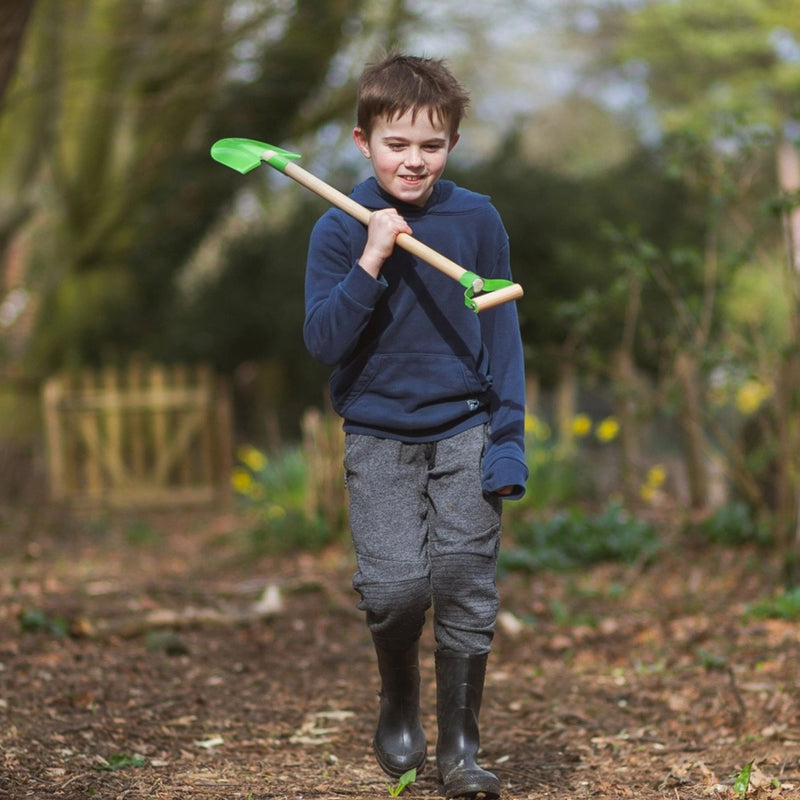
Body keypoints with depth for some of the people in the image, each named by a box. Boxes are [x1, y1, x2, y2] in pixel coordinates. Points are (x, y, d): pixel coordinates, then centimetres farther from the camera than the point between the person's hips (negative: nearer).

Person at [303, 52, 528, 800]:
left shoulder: (476, 220, -1)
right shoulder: (340, 228, -5)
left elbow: (500, 331, 4)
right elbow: (322, 340, -10)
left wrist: (508, 436, 0)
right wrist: (369, 264, -23)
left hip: (463, 429, 1)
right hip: (378, 435, -1)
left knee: (465, 581, -4)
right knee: (395, 584, -12)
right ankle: (398, 708, 18)